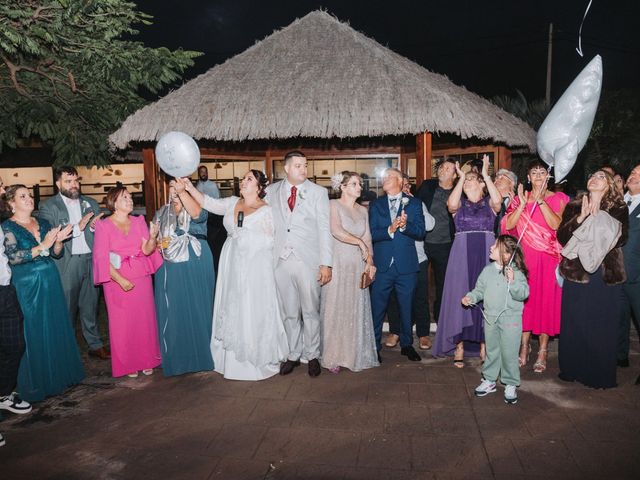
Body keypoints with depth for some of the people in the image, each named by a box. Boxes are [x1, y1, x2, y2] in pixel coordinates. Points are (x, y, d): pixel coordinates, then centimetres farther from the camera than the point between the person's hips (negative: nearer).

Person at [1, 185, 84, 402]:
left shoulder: (43, 223, 9)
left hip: (51, 283, 5)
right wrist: (42, 246, -25)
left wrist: (58, 240, -12)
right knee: (34, 334, 3)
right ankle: (35, 384, 17)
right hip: (27, 287, -5)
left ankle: (58, 374, 26)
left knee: (57, 328, 11)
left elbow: (57, 253, 8)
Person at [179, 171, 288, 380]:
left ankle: (259, 359, 15)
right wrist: (189, 188, -11)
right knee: (232, 310, 10)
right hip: (232, 264, 5)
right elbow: (210, 203, -2)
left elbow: (269, 241, -6)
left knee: (254, 311, 0)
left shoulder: (266, 210, -4)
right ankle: (234, 360, 23)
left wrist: (243, 233, -8)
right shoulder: (232, 203, 9)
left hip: (255, 267, -5)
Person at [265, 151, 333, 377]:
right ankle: (293, 355, 25)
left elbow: (324, 229, -1)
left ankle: (312, 356, 21)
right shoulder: (271, 191, 8)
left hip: (308, 261, -2)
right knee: (289, 313, 11)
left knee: (311, 312, 5)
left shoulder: (318, 192, 3)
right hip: (281, 260, 2)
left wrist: (326, 263, -7)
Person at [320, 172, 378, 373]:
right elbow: (336, 231, -19)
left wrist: (370, 262, -2)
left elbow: (368, 238, 10)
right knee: (336, 309, 1)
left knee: (357, 310, 7)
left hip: (358, 266, 5)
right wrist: (360, 243, -13)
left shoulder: (363, 210, 14)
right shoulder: (333, 205, -4)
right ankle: (334, 356, 10)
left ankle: (355, 354, 19)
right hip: (338, 264, -5)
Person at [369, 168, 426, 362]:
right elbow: (372, 233, -3)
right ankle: (374, 346, 15)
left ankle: (407, 344, 27)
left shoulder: (414, 203, 7)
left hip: (406, 265, 0)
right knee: (377, 308, 3)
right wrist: (390, 229, -19)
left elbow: (420, 232, -2)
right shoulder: (375, 205, 9)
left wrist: (404, 226, -20)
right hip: (382, 264, 0)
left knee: (407, 307, 11)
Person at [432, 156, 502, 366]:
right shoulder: (459, 204, 10)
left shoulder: (489, 203, 9)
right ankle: (459, 347, 7)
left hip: (486, 254, 0)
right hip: (462, 255, 0)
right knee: (460, 296, 0)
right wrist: (460, 177, -7)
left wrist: (486, 175, -10)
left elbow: (498, 200, -14)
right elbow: (451, 204, -14)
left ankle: (484, 345, 14)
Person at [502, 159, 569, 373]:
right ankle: (524, 346, 18)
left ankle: (542, 352, 10)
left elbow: (556, 224, -13)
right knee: (525, 299, 5)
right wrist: (522, 204, -13)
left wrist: (540, 200, -17)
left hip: (548, 258, -2)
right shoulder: (520, 199, 10)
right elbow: (508, 225, -4)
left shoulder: (558, 198, 5)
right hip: (525, 257, 2)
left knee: (546, 300, 1)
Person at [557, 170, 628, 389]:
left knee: (602, 325, 1)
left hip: (606, 275, -1)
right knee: (573, 323, 3)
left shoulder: (618, 209, 8)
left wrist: (597, 216, -10)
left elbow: (619, 239, -7)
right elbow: (562, 236, 0)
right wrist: (581, 218, -11)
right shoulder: (574, 206, 11)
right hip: (576, 272, 1)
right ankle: (573, 369, 16)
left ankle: (601, 375, 14)